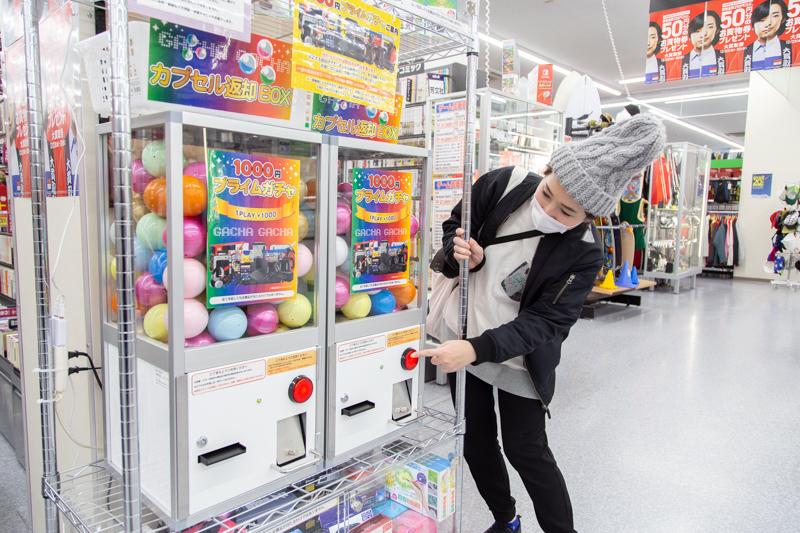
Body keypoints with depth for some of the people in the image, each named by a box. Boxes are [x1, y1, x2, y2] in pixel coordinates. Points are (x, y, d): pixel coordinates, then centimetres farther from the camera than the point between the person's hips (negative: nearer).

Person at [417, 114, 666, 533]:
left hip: (517, 358, -3)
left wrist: (477, 349, -34)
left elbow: (544, 323, -22)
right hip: (462, 345, 4)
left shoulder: (583, 254, -19)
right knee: (476, 445, 16)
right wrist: (463, 256, -21)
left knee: (526, 451, 5)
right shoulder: (503, 184, -13)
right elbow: (454, 224, 2)